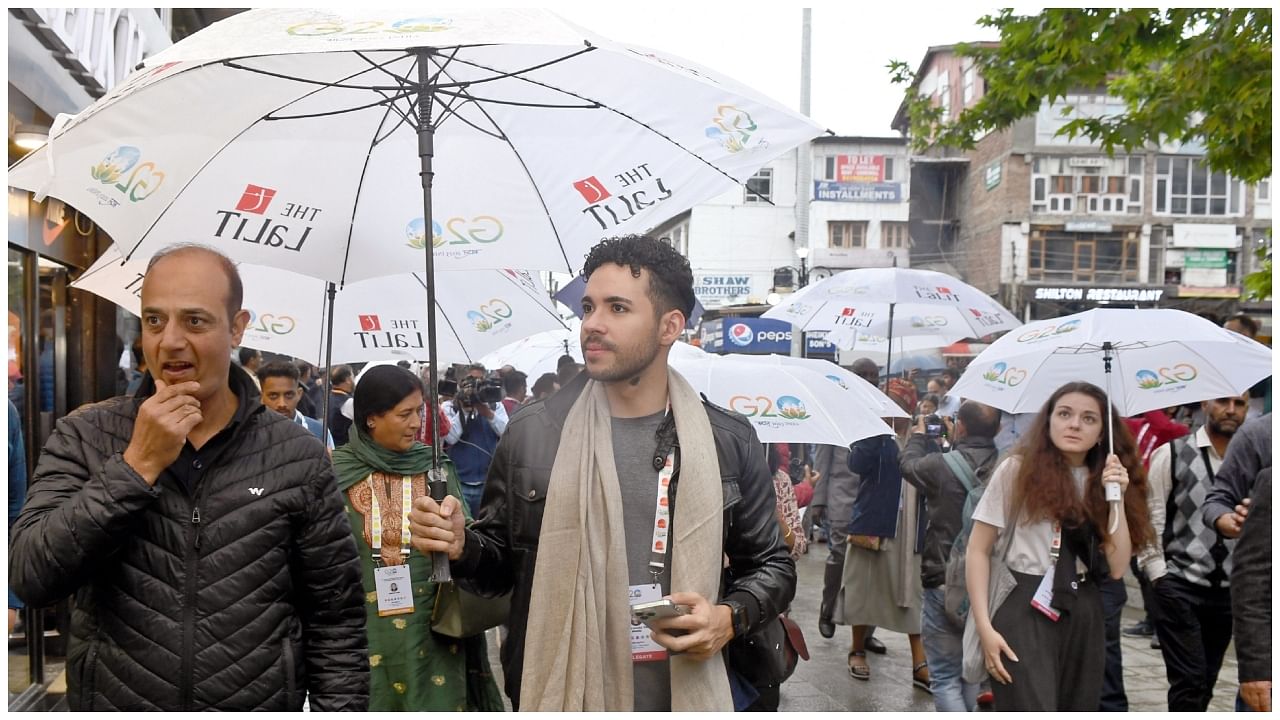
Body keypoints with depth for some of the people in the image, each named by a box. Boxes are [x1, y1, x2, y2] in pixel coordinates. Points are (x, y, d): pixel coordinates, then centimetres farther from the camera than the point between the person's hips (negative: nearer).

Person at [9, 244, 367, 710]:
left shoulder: (298, 458, -7)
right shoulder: (83, 438, -5)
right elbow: (30, 580, -16)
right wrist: (137, 466, -22)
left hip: (264, 702, 0)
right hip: (111, 700, 1)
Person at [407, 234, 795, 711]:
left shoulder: (729, 442, -2)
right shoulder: (530, 434, -3)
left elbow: (771, 565, 8)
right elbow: (502, 560, 8)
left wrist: (731, 617, -10)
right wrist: (461, 547, -12)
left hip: (682, 700, 0)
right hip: (561, 698, 0)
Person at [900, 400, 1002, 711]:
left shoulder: (942, 465, -19)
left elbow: (908, 464, 2)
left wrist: (919, 436, 22)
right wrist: (938, 445, 25)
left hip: (946, 585, -5)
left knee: (945, 676, 2)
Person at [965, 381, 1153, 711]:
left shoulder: (1105, 482, 12)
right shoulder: (1017, 470, -1)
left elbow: (1117, 568, 2)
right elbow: (978, 551, -3)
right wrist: (985, 627, -12)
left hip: (1083, 617, 5)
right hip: (1027, 611, -5)